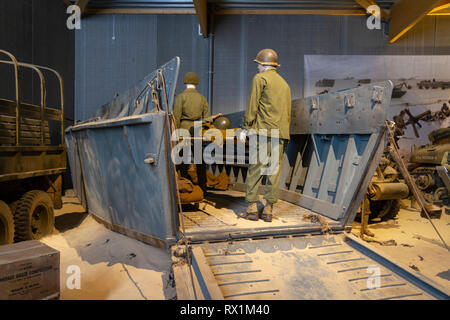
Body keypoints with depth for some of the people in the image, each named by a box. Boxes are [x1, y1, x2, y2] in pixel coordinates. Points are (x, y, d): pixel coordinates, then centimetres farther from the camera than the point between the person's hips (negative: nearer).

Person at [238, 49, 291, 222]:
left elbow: (252, 105, -6)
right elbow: (288, 112, 19)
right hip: (281, 133, 6)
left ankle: (252, 209, -1)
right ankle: (268, 210, 7)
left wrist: (245, 128, -3)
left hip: (263, 131, -6)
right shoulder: (284, 83, 21)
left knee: (255, 170, -2)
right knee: (274, 171, 4)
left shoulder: (260, 78, 2)